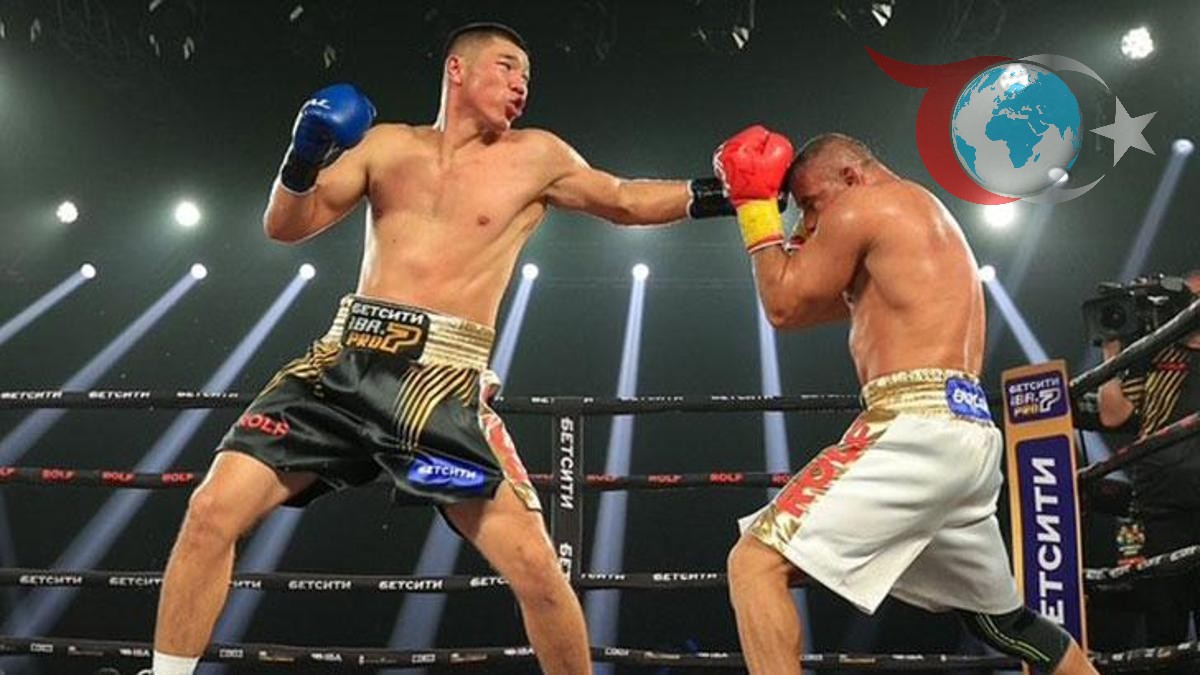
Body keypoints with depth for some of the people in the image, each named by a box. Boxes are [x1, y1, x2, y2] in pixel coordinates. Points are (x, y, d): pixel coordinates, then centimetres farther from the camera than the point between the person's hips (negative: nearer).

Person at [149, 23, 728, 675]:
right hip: (343, 362, 2)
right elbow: (285, 226, 12)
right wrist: (302, 160, -7)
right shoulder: (388, 144, 13)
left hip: (442, 381, -2)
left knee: (534, 564, -13)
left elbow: (624, 201, 23)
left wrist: (714, 195, 15)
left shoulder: (536, 157, 9)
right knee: (212, 511, -8)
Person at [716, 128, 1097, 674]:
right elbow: (817, 305, 34)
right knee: (1007, 622, 26)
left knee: (755, 563, -12)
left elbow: (784, 306, 4)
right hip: (968, 431, 10)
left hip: (918, 426, -10)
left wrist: (755, 206, 12)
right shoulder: (925, 213, 29)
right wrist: (811, 229, 24)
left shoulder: (860, 206, 0)